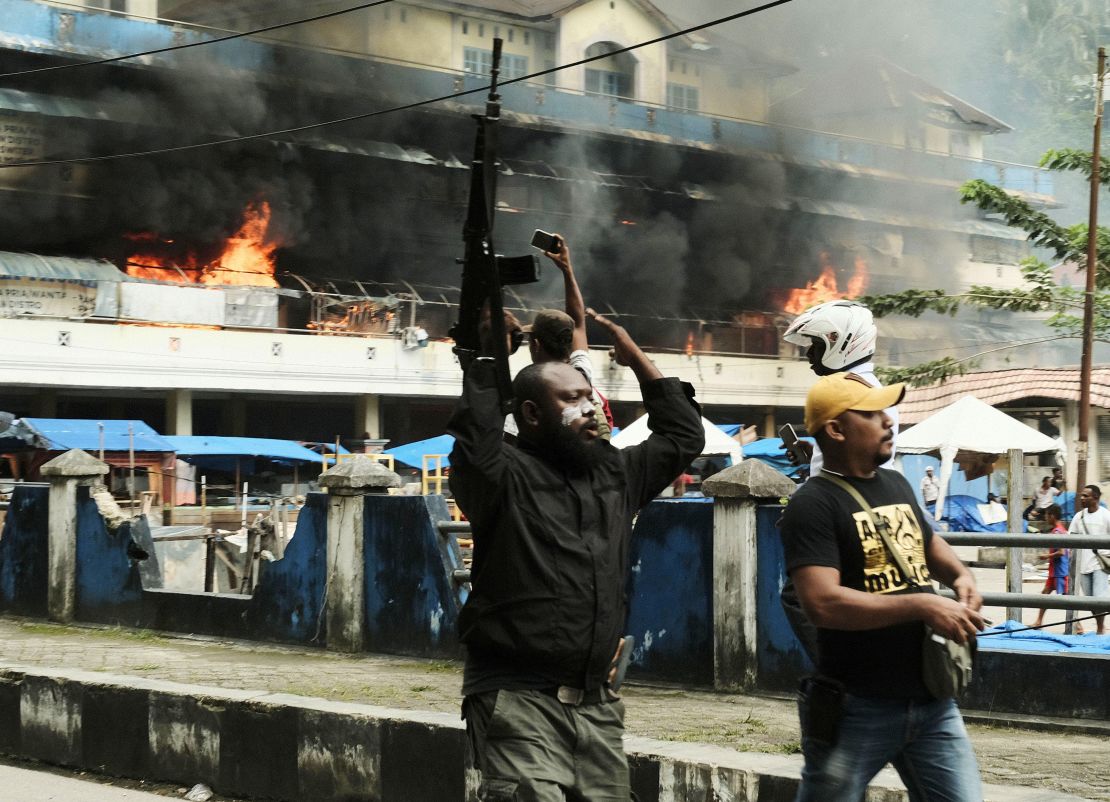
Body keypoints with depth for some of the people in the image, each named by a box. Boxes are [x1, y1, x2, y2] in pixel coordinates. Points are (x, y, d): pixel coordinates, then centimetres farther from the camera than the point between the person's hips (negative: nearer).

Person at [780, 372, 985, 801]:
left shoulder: (897, 485, 11)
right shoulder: (813, 504, -13)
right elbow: (822, 602, -25)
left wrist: (960, 575, 9)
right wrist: (922, 606, -24)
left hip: (933, 701, 7)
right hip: (858, 709, -7)